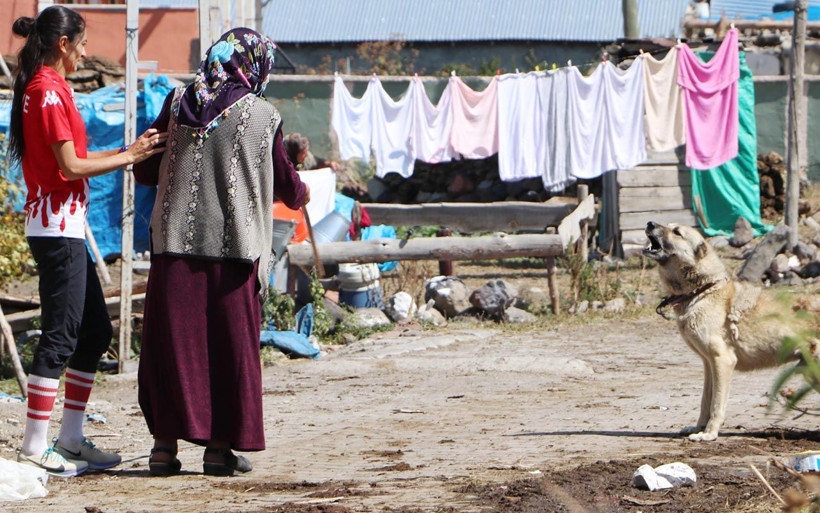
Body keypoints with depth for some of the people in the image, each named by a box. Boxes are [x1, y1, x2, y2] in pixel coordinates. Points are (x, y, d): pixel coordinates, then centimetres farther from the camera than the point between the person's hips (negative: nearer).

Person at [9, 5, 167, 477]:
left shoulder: (49, 89, 17)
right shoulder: (49, 91, -14)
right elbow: (70, 165, -18)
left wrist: (129, 151, 11)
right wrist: (129, 157, -9)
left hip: (67, 227, 10)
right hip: (57, 226, -10)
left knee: (95, 331, 13)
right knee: (60, 335, -9)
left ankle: (72, 438, 18)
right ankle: (36, 445, -8)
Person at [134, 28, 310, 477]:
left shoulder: (177, 104, 4)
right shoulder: (262, 116, -2)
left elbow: (144, 171, 10)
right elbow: (286, 185, 8)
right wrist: (301, 195, 31)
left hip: (174, 240, 2)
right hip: (234, 244, -2)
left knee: (172, 339, 6)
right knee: (230, 344, 5)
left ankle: (165, 443, 5)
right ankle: (220, 445, 6)